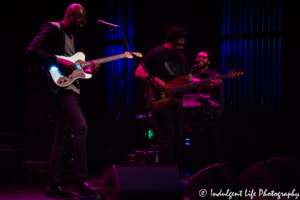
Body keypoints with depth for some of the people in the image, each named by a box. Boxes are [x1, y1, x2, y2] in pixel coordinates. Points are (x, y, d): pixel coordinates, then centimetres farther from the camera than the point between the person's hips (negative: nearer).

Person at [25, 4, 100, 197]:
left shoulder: (72, 38, 23)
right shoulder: (52, 29, -4)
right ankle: (83, 181, -21)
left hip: (70, 88, 10)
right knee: (81, 126, -20)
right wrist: (59, 61, -22)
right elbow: (31, 52, -17)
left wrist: (88, 70, 6)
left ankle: (53, 185, 9)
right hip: (60, 86, -10)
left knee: (63, 137, 7)